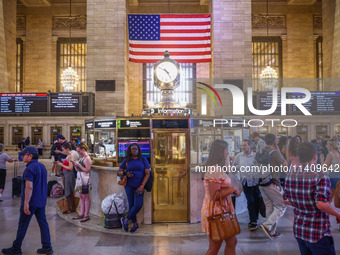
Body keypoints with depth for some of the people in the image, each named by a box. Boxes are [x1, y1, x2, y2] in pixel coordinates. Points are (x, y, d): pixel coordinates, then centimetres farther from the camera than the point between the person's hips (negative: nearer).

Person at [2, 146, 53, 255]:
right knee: (43, 223, 10)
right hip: (41, 201, 8)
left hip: (31, 201, -8)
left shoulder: (30, 168, -18)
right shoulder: (42, 166, 10)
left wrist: (26, 203, -22)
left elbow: (29, 187, -24)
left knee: (22, 225, 6)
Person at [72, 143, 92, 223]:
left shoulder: (87, 158, -11)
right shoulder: (81, 158, 16)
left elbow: (87, 170, -17)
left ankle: (86, 215, 3)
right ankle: (81, 214, 19)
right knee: (81, 197, 12)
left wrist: (79, 165, -17)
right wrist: (75, 164, 3)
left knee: (85, 197, -3)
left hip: (85, 179, -9)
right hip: (79, 179, 9)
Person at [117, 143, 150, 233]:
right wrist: (125, 173, -15)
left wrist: (142, 186, -13)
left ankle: (126, 219, 9)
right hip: (129, 186, 1)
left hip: (139, 186, -1)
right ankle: (135, 224, 20)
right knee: (131, 204, 3)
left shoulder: (143, 159, 1)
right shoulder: (127, 160, 5)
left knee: (138, 205, -12)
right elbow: (118, 172, 8)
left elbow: (147, 173, -3)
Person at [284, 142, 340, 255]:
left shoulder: (290, 175, 1)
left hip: (298, 230, 6)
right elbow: (321, 204, -25)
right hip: (318, 234, -6)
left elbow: (286, 200, 9)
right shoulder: (321, 177, -18)